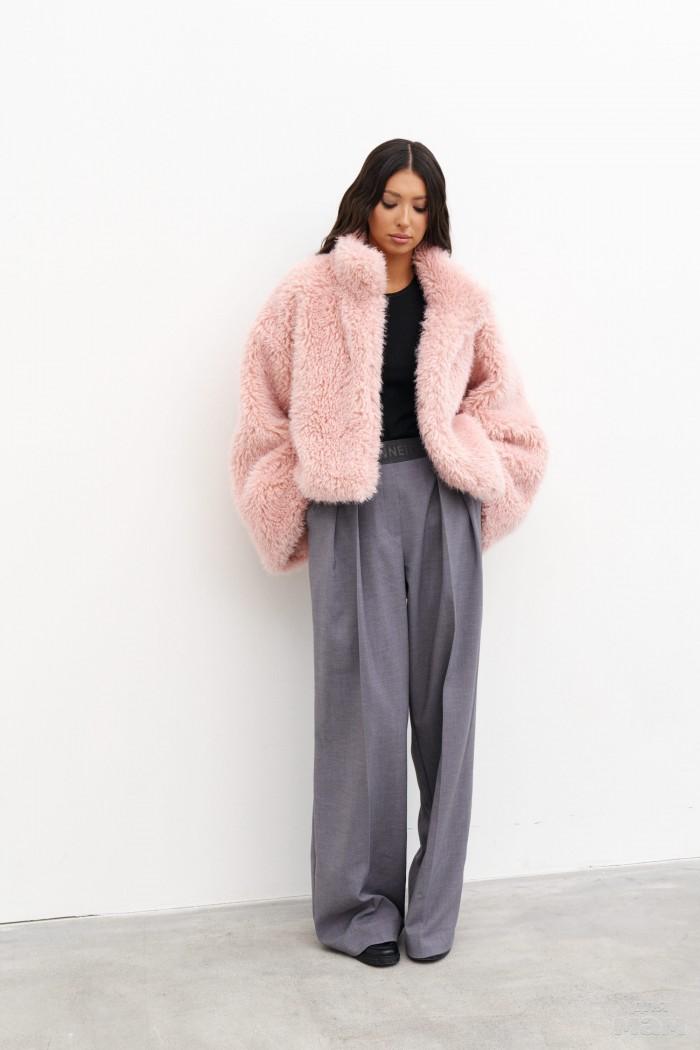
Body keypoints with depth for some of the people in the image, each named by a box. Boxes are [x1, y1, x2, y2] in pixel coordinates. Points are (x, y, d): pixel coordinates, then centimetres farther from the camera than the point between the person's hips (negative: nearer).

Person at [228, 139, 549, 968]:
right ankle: (359, 905, 12)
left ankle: (432, 906, 16)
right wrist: (302, 500, 3)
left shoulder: (460, 301, 9)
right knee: (362, 700, -2)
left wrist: (468, 462, 5)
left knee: (443, 697, 4)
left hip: (441, 503, 3)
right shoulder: (312, 294, 1)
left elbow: (496, 396, 20)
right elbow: (266, 405, 6)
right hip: (354, 508, -2)